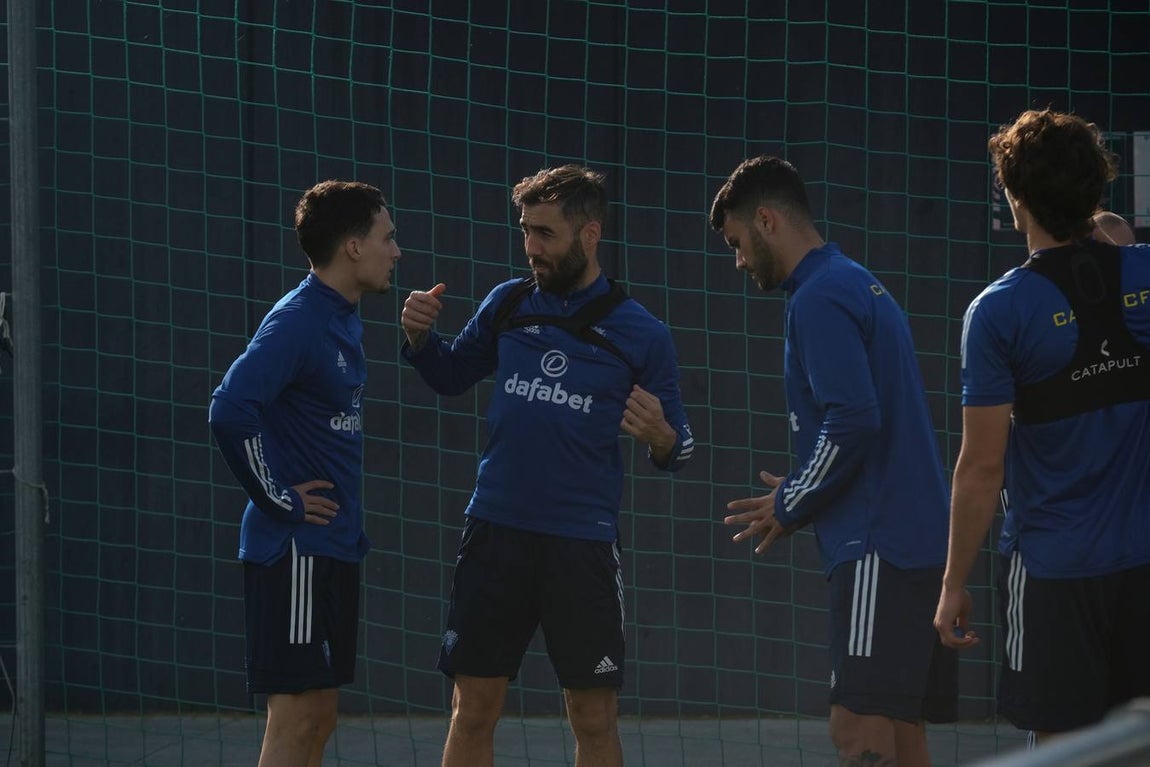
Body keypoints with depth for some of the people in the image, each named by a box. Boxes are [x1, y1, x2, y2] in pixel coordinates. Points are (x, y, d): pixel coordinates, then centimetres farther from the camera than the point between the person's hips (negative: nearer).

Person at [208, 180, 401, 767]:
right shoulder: (297, 321, -15)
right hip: (295, 548, -9)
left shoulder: (345, 322, 14)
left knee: (318, 718, 10)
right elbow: (230, 410, -26)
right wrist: (279, 498, -18)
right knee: (296, 714, -9)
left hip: (334, 548, 9)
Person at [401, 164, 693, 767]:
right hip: (496, 532, 2)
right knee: (472, 710, 3)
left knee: (594, 717, 1)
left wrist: (661, 439, -18)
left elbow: (678, 449, 5)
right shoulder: (508, 304, 6)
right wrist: (420, 338, 0)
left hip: (583, 545, -2)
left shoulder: (640, 333, -1)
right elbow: (452, 376, 21)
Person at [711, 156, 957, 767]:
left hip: (878, 549, -10)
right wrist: (800, 498, 18)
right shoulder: (860, 287, 21)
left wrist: (791, 507, -6)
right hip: (918, 542, 10)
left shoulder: (820, 299, -10)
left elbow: (854, 419, -20)